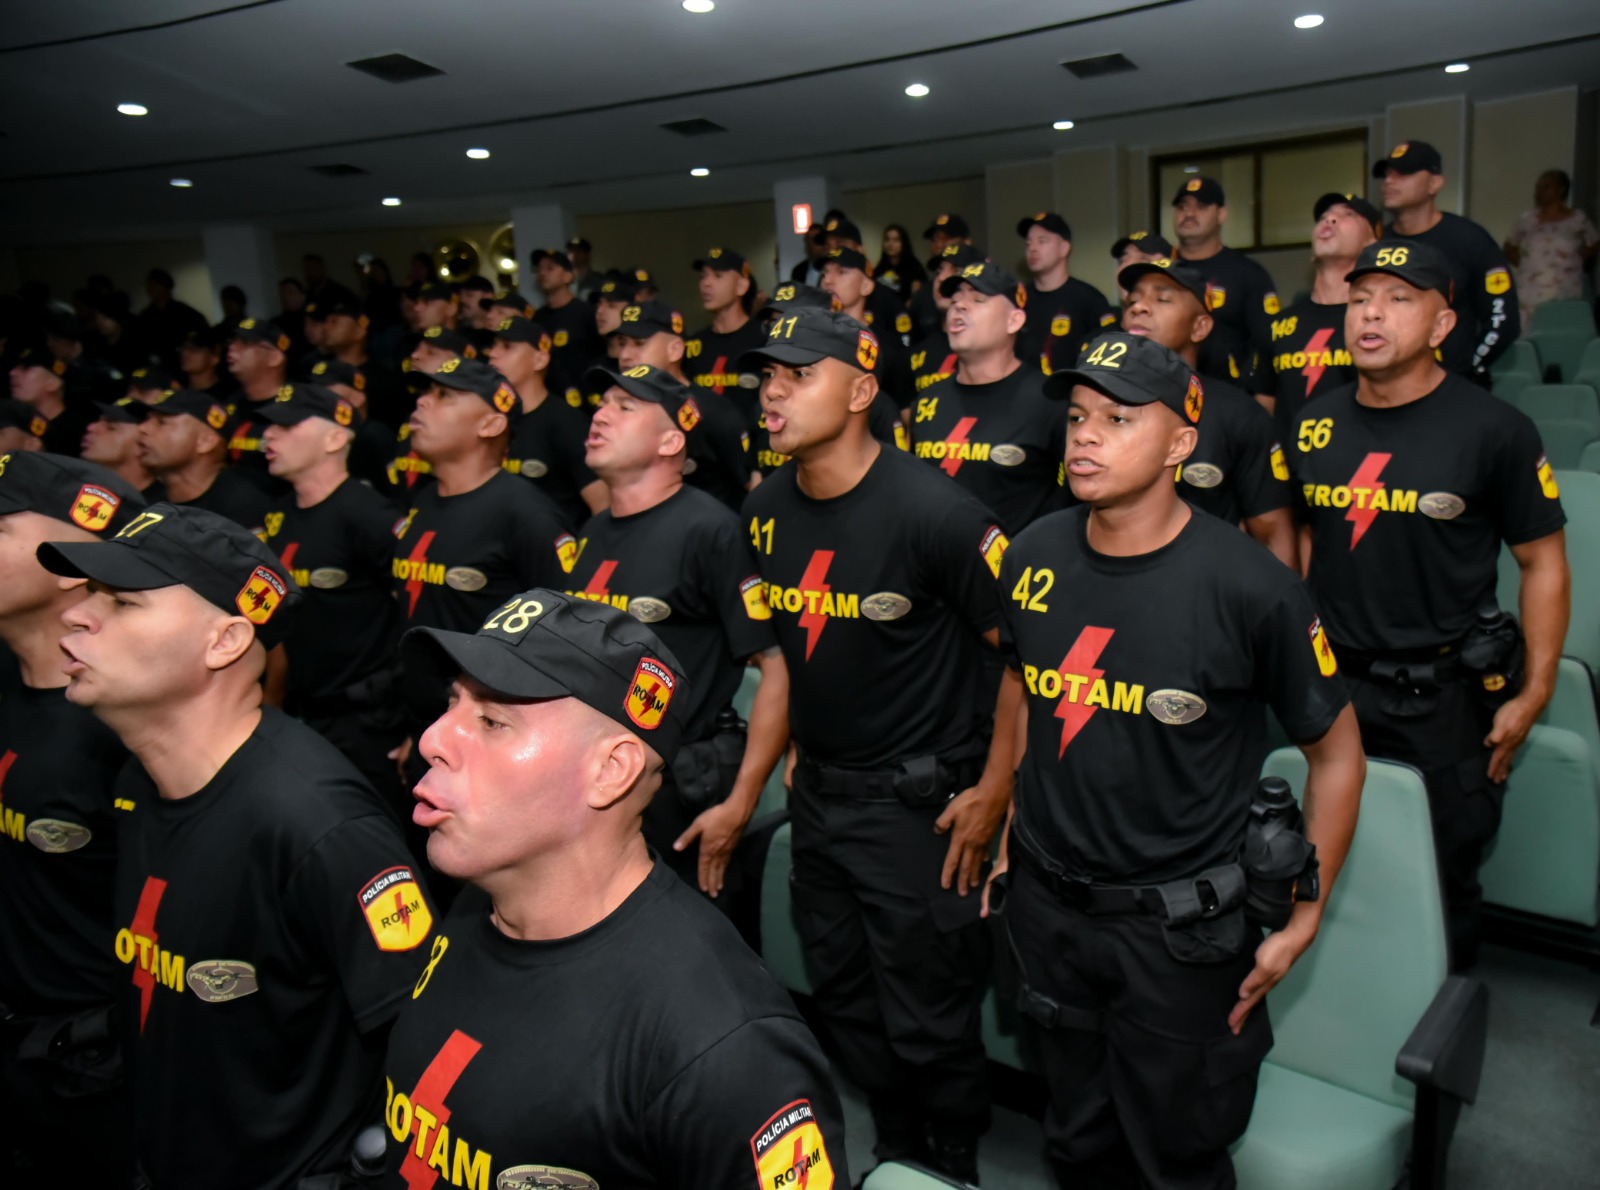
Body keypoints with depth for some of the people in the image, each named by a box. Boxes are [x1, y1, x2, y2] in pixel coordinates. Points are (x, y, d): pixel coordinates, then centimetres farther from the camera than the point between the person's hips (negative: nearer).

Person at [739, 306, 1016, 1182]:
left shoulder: (931, 511, -20)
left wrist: (993, 792, -14)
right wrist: (772, 773, 15)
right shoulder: (765, 511, 1)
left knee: (927, 1019, 7)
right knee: (842, 998, 20)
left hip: (917, 801, -6)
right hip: (817, 794, 7)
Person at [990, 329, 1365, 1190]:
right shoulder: (1034, 554, -6)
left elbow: (1337, 753, -7)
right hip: (1045, 904, 4)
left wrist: (1303, 920, -5)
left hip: (1178, 926, -4)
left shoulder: (1247, 587, -19)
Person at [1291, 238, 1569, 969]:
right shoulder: (1316, 423, 2)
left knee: (1445, 880, 11)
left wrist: (1532, 694, -8)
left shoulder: (1494, 429, -10)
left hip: (1444, 694, -3)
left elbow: (1543, 561, -5)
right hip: (1331, 681, 4)